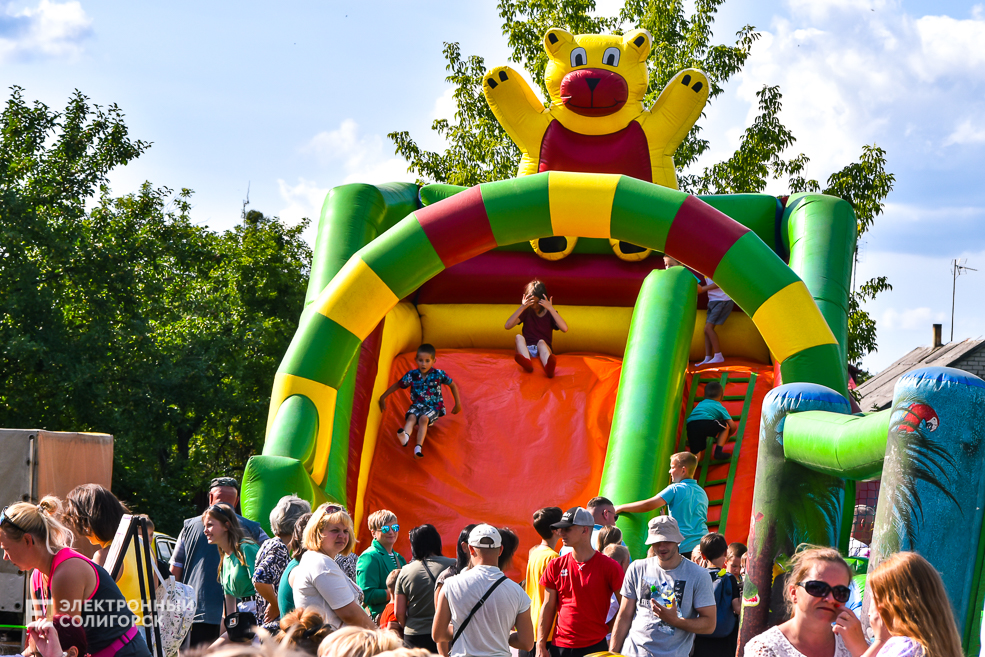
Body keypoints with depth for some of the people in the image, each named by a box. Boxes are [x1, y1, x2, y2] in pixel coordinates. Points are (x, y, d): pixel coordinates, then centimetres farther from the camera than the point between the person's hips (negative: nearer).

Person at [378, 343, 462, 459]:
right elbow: (397, 385, 14)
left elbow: (453, 385, 10)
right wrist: (382, 398, 14)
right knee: (411, 417, -34)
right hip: (417, 406, 2)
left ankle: (418, 447, -52)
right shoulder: (412, 375, 0)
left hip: (433, 407, -2)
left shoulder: (439, 374, -4)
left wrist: (458, 404, 10)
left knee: (423, 418, -35)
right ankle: (405, 436, -67)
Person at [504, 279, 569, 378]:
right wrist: (522, 307, -16)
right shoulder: (527, 311, 7)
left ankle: (548, 367, -72)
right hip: (527, 350, 2)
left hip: (544, 348, -2)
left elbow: (565, 329, -17)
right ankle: (527, 363, -61)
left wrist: (551, 309, -19)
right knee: (519, 337, -27)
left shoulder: (549, 313, 4)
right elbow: (508, 326, -8)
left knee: (541, 342, -35)